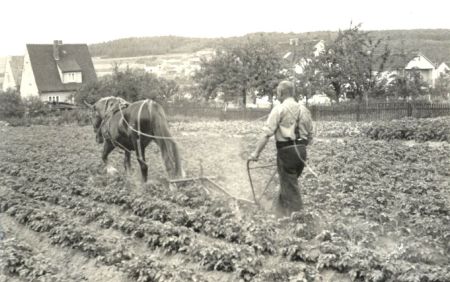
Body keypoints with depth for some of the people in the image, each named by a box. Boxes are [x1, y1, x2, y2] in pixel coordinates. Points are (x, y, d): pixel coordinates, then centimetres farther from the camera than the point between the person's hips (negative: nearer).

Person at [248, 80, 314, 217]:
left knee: (290, 186, 3)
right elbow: (310, 136, 15)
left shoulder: (279, 109, -8)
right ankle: (280, 205, 38)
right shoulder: (304, 110, 11)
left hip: (286, 150, -7)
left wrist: (256, 152, -13)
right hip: (301, 150, 7)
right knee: (289, 181, 22)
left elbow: (267, 134, -15)